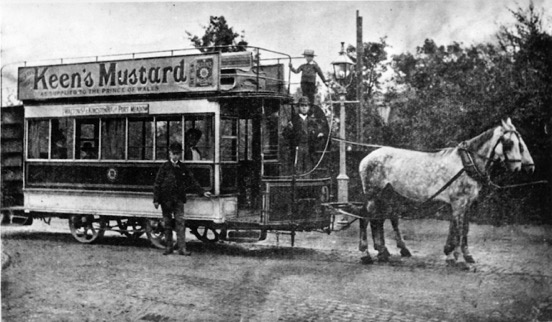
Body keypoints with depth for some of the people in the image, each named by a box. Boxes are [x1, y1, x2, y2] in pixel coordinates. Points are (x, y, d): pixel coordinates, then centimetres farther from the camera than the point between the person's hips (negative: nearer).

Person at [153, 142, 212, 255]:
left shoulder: (183, 168, 8)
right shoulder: (165, 167, -1)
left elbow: (192, 182, 10)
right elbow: (157, 184, -2)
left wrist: (202, 192, 1)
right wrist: (156, 200, -6)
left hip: (178, 199, 2)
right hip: (166, 200, -1)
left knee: (180, 222, -5)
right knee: (167, 223, 5)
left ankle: (182, 248, -6)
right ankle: (168, 247, 15)